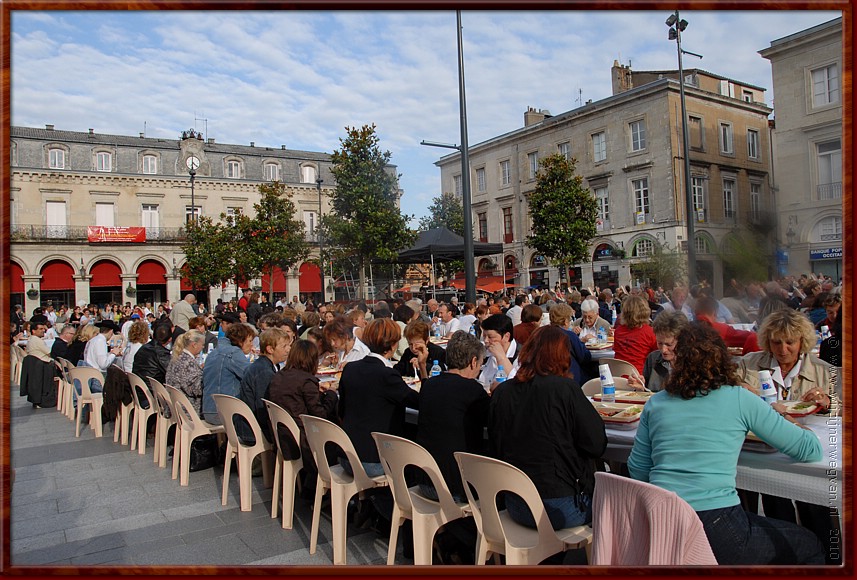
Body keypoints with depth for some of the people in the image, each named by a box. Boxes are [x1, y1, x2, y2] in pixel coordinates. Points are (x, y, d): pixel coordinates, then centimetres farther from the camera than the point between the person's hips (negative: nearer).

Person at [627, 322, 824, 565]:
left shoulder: (655, 403, 7)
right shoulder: (739, 399, -2)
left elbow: (637, 471, 10)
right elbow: (811, 450, 4)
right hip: (714, 528, -4)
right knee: (810, 546, 21)